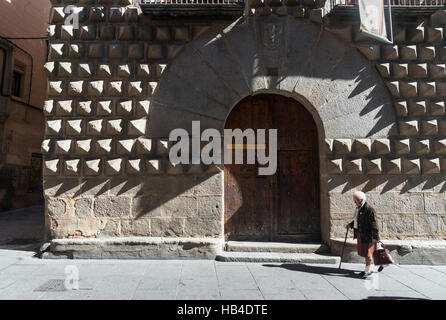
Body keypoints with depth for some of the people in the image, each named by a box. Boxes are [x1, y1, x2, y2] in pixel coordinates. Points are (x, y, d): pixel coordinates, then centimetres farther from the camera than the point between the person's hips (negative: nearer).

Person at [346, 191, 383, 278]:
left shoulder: (369, 209, -19)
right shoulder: (359, 208, 8)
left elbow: (374, 224, -20)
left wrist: (376, 237, -21)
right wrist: (350, 225, 10)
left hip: (368, 234, -9)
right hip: (360, 234, 9)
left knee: (368, 252, 3)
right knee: (363, 252, 16)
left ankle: (368, 271, 16)